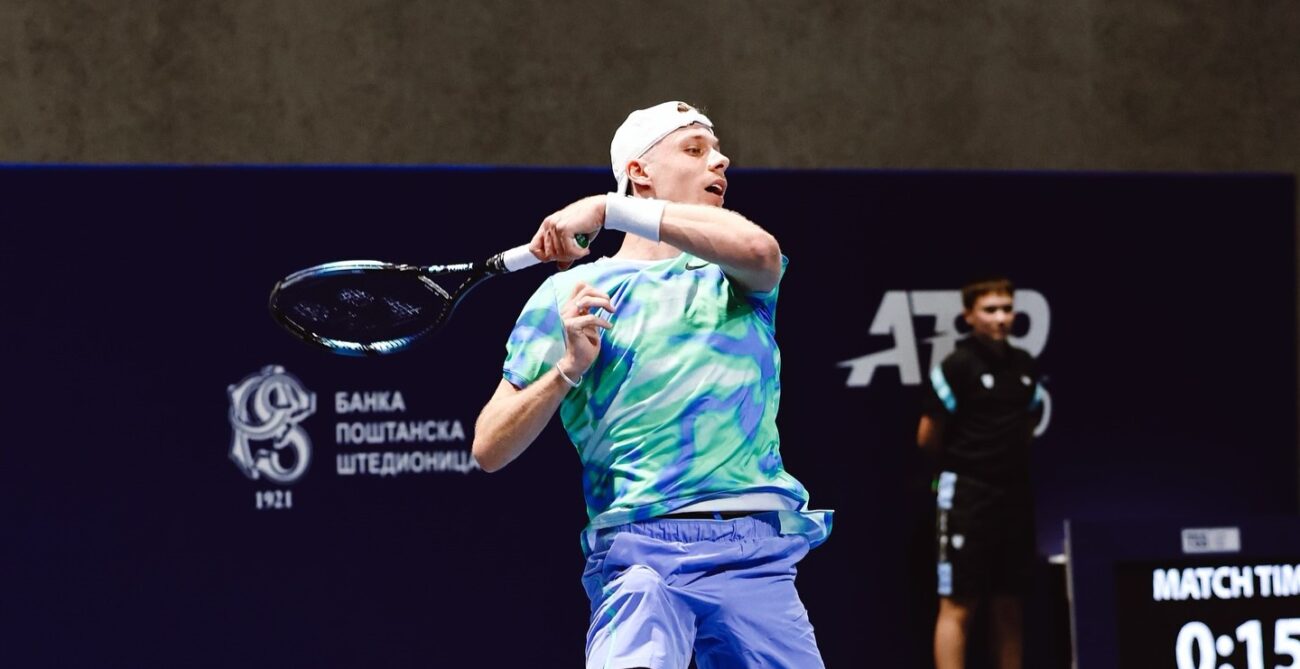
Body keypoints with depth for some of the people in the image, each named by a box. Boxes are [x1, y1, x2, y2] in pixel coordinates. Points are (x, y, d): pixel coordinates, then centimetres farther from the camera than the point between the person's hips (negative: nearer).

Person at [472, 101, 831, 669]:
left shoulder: (733, 276, 15)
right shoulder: (569, 294, 8)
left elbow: (758, 249, -13)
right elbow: (489, 449, 4)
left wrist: (610, 210, -12)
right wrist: (569, 368, -12)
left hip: (758, 558, 3)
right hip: (639, 552, -3)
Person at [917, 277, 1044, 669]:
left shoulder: (1025, 367, 10)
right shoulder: (957, 367, -10)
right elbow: (927, 439, -6)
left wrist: (1007, 458, 11)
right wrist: (964, 460, 8)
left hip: (1015, 495, 6)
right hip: (966, 496, -6)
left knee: (1009, 607, 9)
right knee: (958, 606, -7)